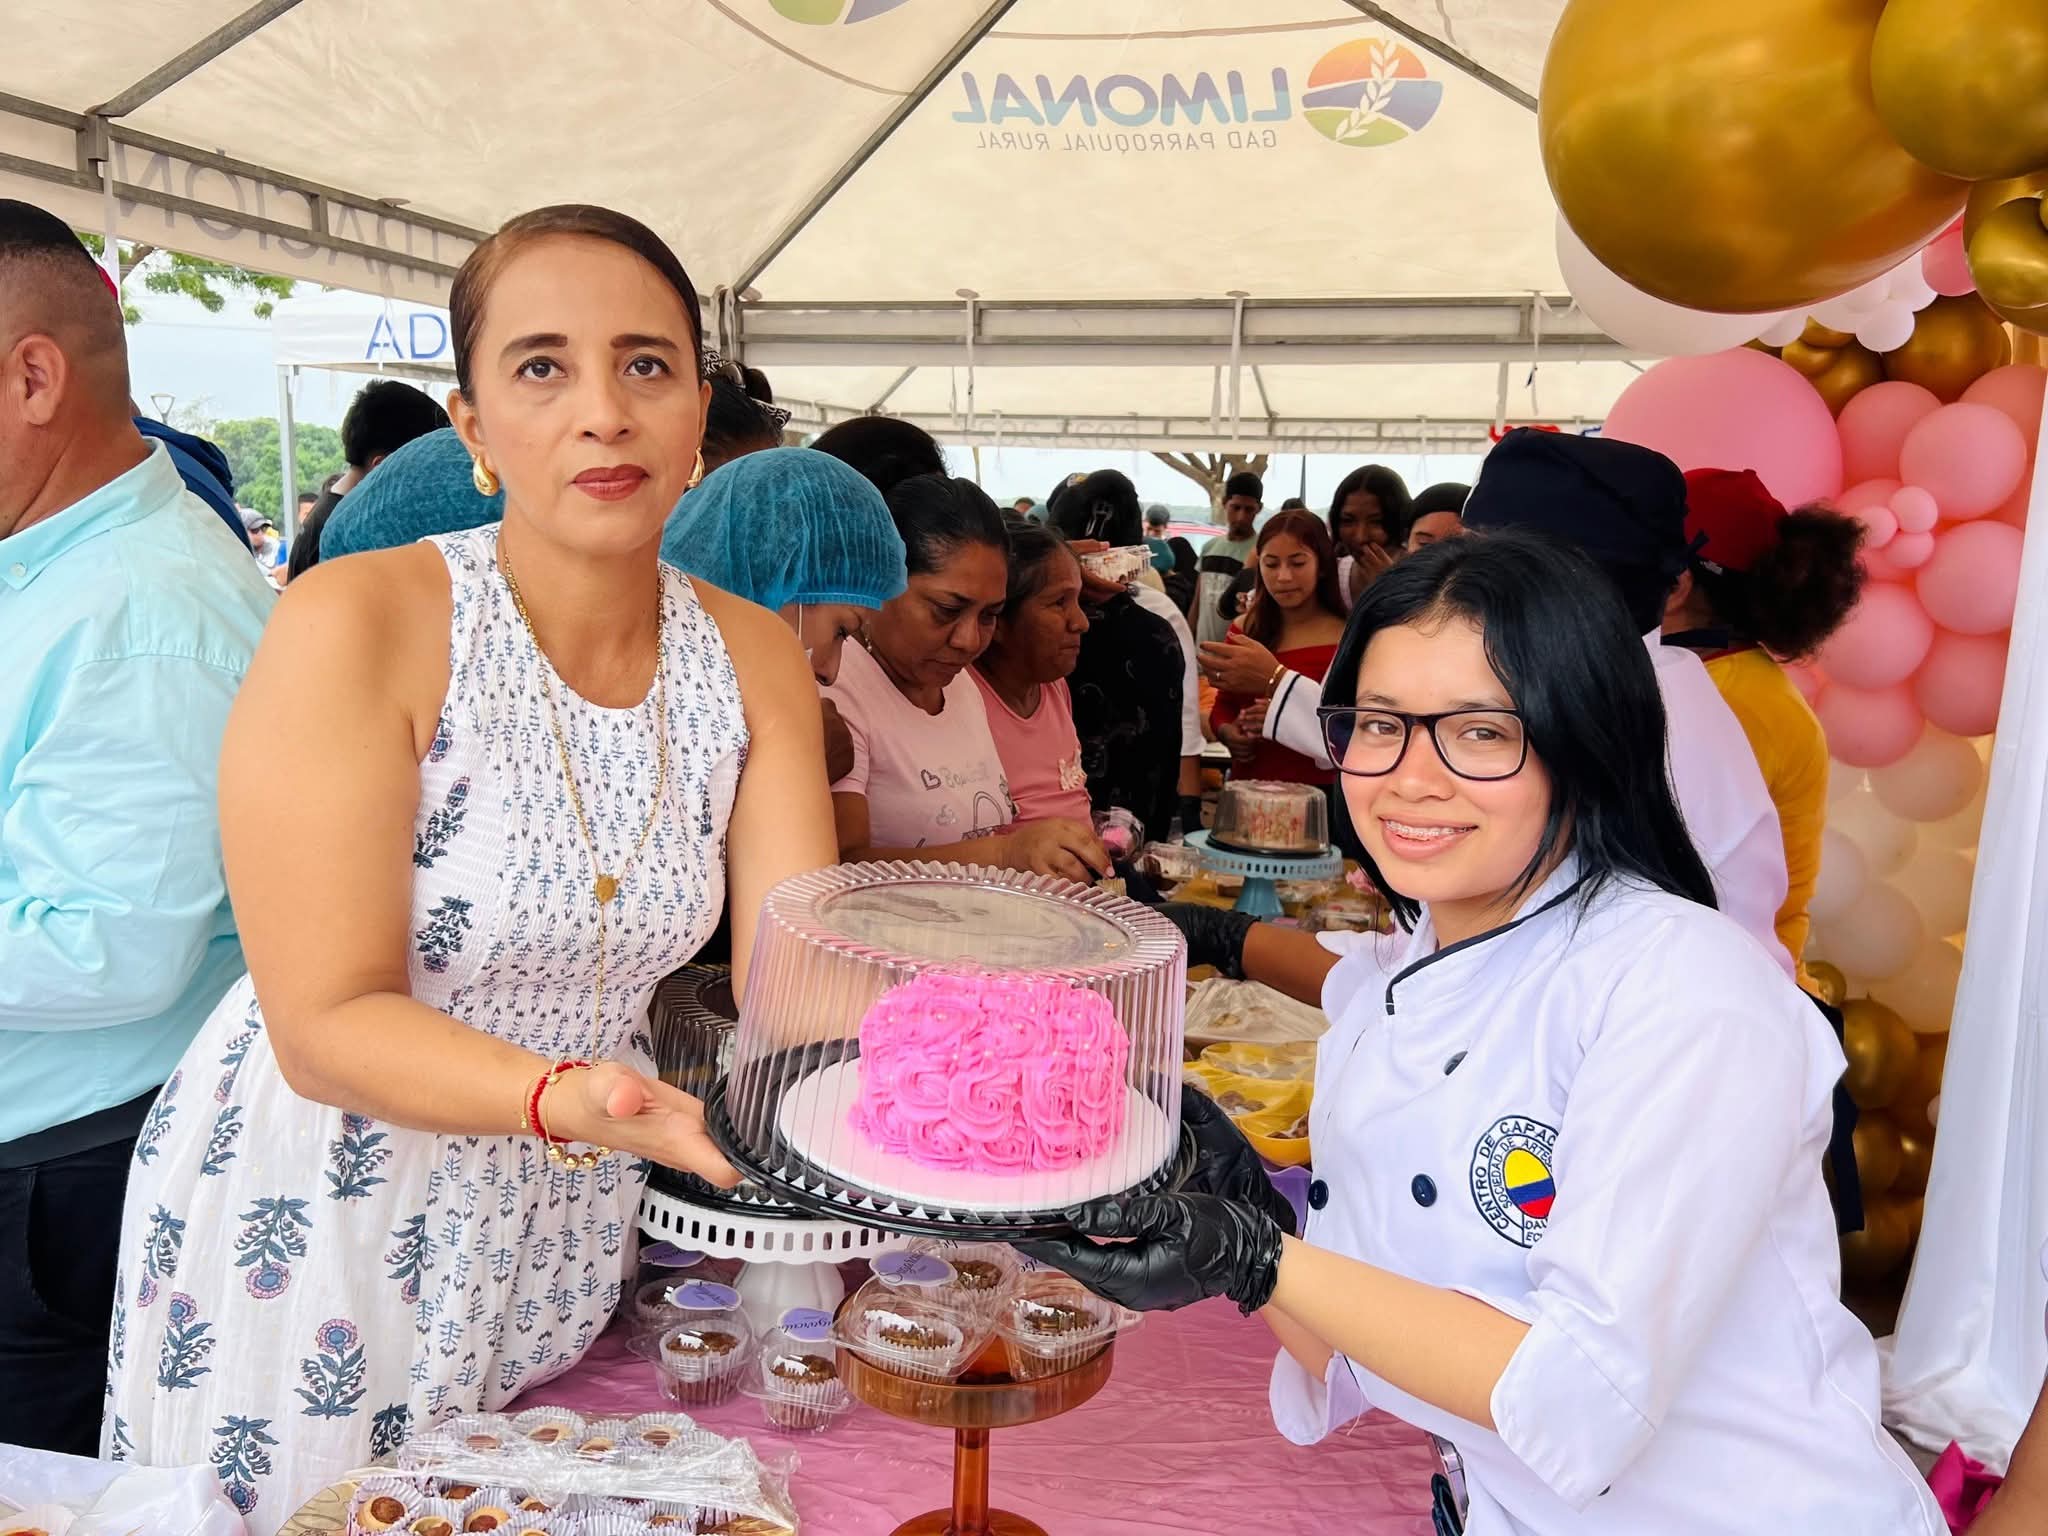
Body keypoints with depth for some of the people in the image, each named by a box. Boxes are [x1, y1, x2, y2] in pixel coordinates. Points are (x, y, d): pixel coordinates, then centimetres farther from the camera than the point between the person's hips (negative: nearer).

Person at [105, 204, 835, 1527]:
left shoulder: (753, 655, -6)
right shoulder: (355, 625, -20)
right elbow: (326, 1026, -21)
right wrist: (569, 1098, -37)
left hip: (575, 1224, 4)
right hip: (314, 1222, -4)